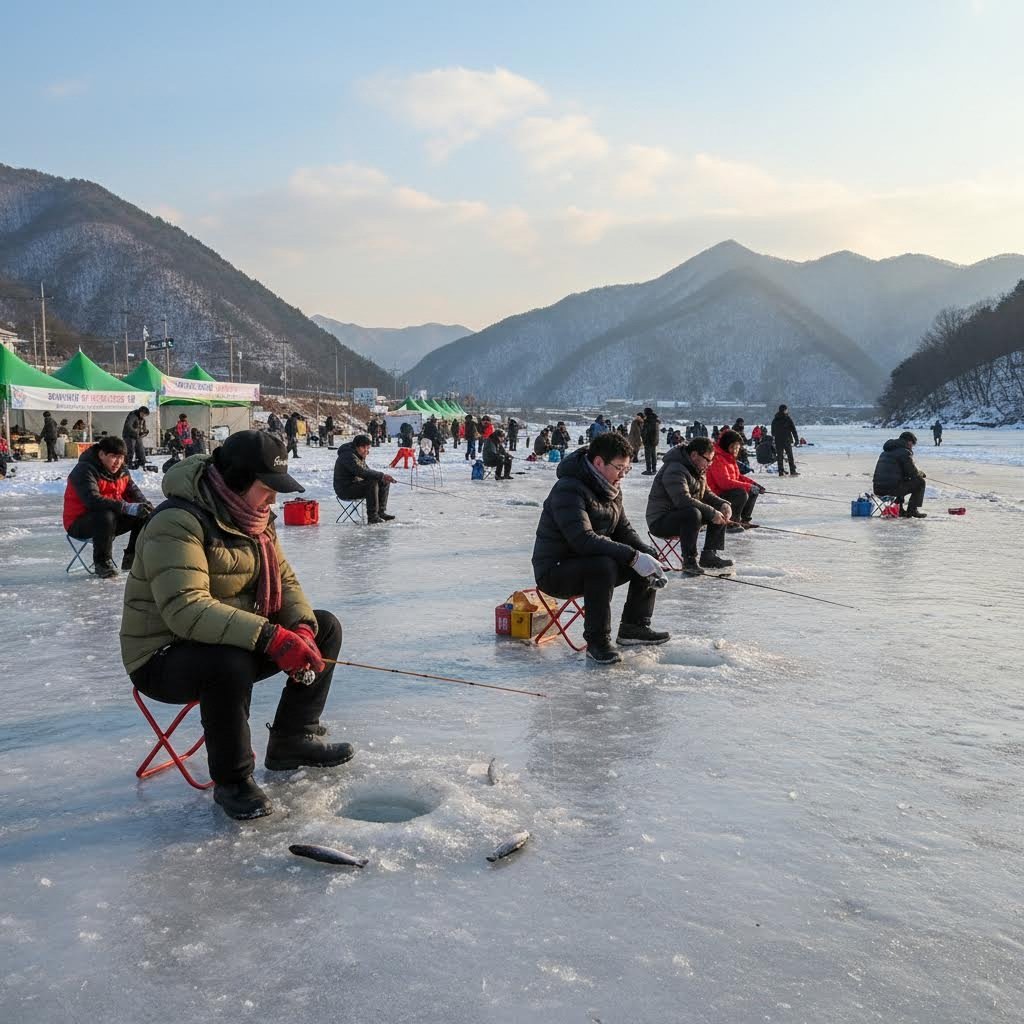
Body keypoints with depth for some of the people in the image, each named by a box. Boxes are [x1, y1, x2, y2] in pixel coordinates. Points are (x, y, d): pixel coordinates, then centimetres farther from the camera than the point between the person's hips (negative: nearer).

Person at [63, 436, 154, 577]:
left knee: (144, 515, -7)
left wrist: (146, 505, -25)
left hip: (110, 517, 7)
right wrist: (127, 507, -43)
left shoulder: (122, 471, 4)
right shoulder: (84, 470, -22)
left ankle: (131, 558, 5)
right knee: (106, 516, -38)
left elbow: (133, 491, 0)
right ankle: (102, 563, -21)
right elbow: (93, 500, -35)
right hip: (79, 524, -7)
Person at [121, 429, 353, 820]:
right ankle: (232, 781, -17)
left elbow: (283, 580, 7)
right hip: (164, 657, -9)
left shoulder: (254, 517, 5)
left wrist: (302, 629, -15)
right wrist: (270, 637, -43)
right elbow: (185, 608, -37)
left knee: (325, 627, 5)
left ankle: (293, 741, 14)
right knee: (229, 663, -40)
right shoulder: (178, 523, -25)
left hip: (237, 641, 9)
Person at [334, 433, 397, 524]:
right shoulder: (349, 456, -21)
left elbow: (367, 471, 15)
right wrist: (382, 475, -34)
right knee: (372, 483, -31)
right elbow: (362, 472, -32)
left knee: (385, 482, 3)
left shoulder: (360, 456, 13)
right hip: (345, 490, -10)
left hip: (357, 484, 10)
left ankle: (381, 512, 3)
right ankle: (372, 516, -28)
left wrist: (383, 478, -3)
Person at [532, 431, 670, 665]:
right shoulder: (569, 490, -24)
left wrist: (647, 554, -10)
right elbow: (583, 539, -35)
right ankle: (597, 641, -24)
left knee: (648, 556, 0)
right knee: (604, 565, -36)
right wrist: (633, 556, -36)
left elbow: (623, 529, 11)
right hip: (555, 570, -9)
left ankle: (634, 626, 10)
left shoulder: (611, 489, 7)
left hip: (596, 561, 9)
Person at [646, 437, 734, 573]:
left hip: (683, 514, 10)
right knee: (693, 514, -38)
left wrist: (723, 504, -3)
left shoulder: (698, 470, 11)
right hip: (660, 520, -10)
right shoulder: (675, 470, -22)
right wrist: (712, 513, -31)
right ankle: (689, 560, -28)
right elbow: (684, 500, -33)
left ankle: (709, 555, 3)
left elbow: (706, 493, 17)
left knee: (721, 511, 3)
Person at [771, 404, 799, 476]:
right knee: (790, 456, 0)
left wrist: (773, 439, 21)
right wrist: (797, 439, -2)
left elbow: (773, 431, 15)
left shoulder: (775, 419, 10)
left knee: (779, 457, 5)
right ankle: (792, 471, -4)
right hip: (787, 440, -4)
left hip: (778, 441, 4)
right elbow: (793, 430, -5)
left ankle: (781, 472, 2)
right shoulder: (788, 418, -5)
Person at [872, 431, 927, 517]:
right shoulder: (904, 452, -5)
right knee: (920, 482, 6)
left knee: (902, 482, 37)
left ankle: (899, 509, 27)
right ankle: (912, 510, 6)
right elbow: (913, 473, -4)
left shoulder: (886, 451, 23)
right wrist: (921, 473, 19)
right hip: (891, 488, -8)